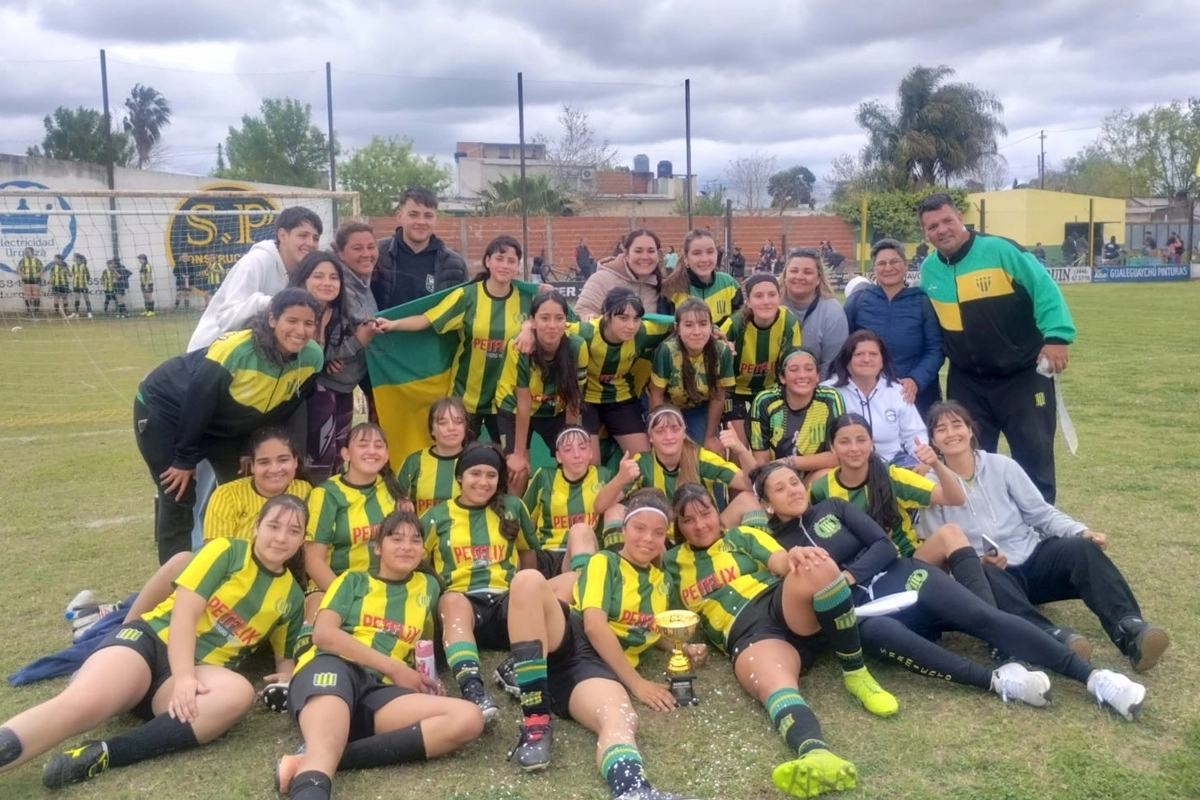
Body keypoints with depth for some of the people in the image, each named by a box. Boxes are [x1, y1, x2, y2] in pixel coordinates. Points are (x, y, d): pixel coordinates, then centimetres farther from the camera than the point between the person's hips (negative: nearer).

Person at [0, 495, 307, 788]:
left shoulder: (292, 596, 11)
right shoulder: (226, 551, 0)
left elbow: (286, 656, 20)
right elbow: (184, 611, -8)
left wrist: (285, 681, -4)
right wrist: (183, 676, -22)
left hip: (199, 672, 2)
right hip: (151, 639, -2)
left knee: (238, 692, -34)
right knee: (80, 704, -32)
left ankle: (103, 755, -34)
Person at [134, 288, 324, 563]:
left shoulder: (313, 358, -19)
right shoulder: (235, 350, -36)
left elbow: (284, 411, -2)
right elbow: (196, 404, -25)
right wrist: (185, 459, -17)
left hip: (224, 425, 6)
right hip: (166, 410, -6)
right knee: (179, 497, -6)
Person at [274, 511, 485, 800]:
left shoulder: (428, 586, 26)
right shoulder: (353, 580, 17)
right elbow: (323, 633, 0)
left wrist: (426, 675, 12)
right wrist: (395, 667, -6)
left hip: (379, 690, 3)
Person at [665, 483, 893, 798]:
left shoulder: (741, 536, 22)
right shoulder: (673, 562, 25)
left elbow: (779, 562, 3)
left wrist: (794, 556, -21)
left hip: (784, 605, 2)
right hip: (748, 635, -1)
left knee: (817, 567, -34)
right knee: (774, 684, -38)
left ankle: (855, 675, -18)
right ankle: (817, 755, -71)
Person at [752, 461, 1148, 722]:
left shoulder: (832, 507, 13)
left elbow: (884, 546, 5)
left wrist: (847, 576, -10)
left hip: (897, 579, 3)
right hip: (856, 612, -3)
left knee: (982, 616, -19)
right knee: (880, 633, -39)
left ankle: (1095, 677, -24)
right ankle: (998, 681, -42)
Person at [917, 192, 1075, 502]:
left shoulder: (1000, 250, -15)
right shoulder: (929, 270, 2)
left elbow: (1044, 289, -14)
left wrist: (1056, 336, -24)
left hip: (1024, 375, -4)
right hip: (967, 381, 4)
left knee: (1033, 453, 5)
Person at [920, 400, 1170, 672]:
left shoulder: (1002, 466, 6)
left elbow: (1041, 512, 8)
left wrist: (1081, 531, -9)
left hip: (1034, 558, 3)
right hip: (990, 573, -3)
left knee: (1081, 548, -26)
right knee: (984, 578, -38)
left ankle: (1130, 630, -41)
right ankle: (1053, 636, -56)